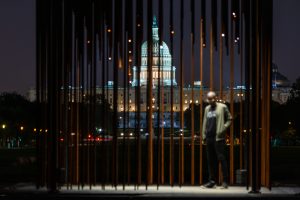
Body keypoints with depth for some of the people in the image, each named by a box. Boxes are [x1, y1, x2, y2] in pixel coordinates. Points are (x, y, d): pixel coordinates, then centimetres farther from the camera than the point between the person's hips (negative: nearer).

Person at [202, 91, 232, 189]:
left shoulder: (222, 107, 0)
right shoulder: (207, 109, 18)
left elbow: (229, 119, -1)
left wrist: (223, 129, -11)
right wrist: (204, 136, 14)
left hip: (218, 138, -6)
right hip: (209, 138, 6)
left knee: (221, 158, -8)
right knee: (210, 160, 7)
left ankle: (225, 181, -7)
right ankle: (212, 181, 12)